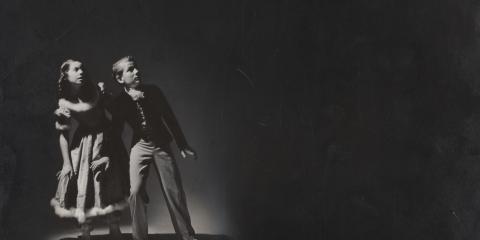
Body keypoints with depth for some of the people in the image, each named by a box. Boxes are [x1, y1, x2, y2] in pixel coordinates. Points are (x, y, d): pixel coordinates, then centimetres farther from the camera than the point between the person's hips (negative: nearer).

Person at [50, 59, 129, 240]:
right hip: (82, 145, -1)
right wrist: (67, 162, -9)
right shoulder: (64, 101, -6)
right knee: (84, 190, 2)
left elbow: (89, 107, -16)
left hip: (104, 141, 1)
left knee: (110, 191, 4)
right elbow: (63, 134, -6)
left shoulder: (93, 90, 0)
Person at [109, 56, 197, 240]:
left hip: (162, 145, 1)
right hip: (140, 146, 0)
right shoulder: (119, 103, -7)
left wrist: (183, 146, 4)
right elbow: (115, 132, 2)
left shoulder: (153, 91, -5)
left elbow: (169, 118, 2)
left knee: (174, 191, 0)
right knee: (136, 191, -14)